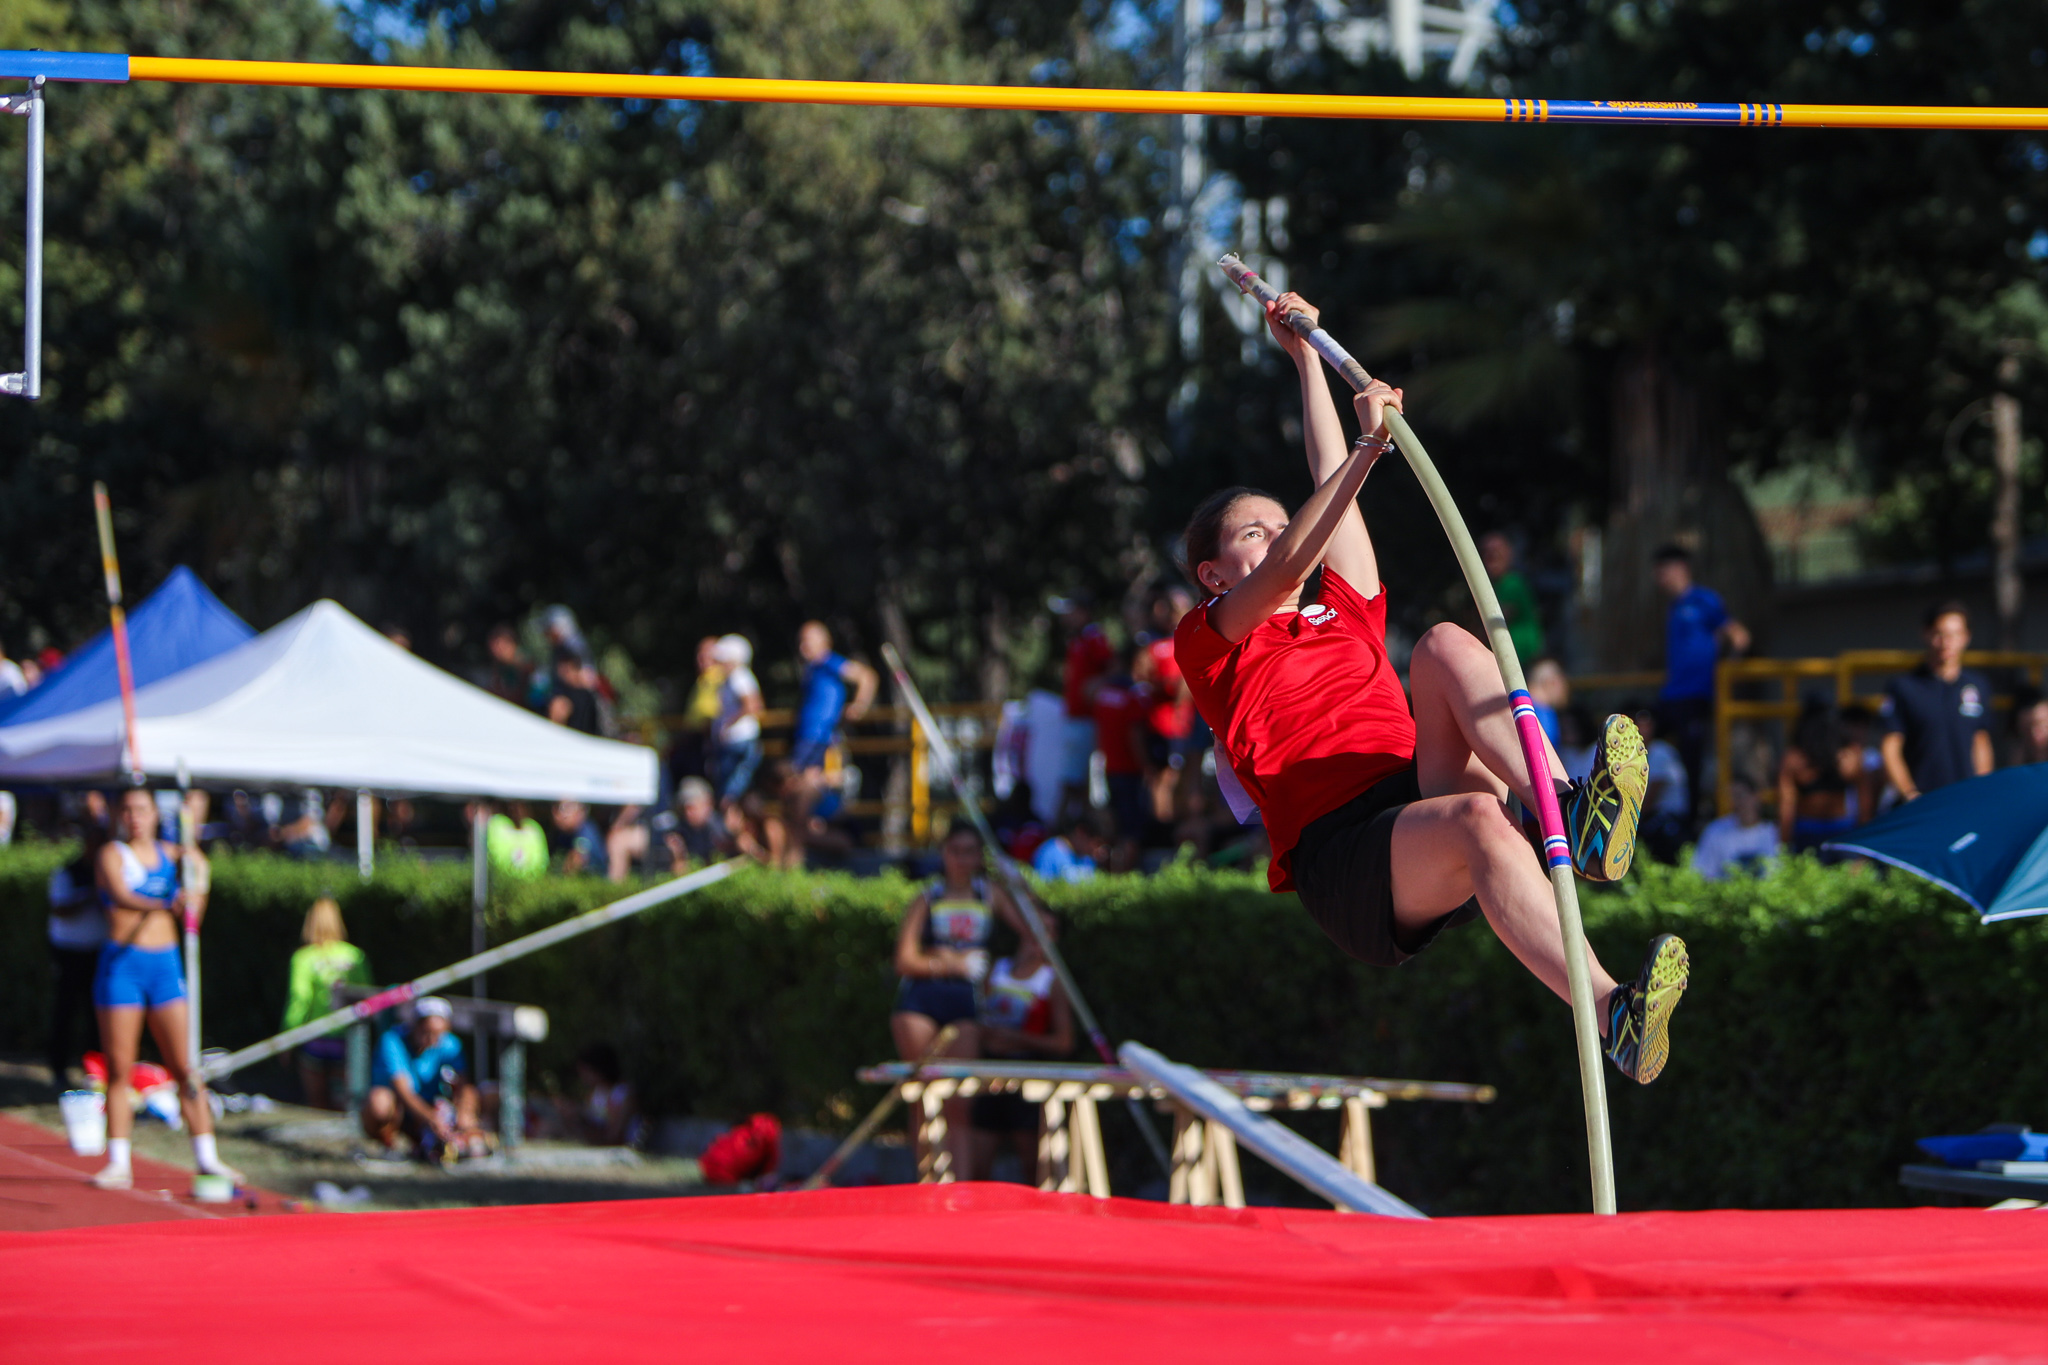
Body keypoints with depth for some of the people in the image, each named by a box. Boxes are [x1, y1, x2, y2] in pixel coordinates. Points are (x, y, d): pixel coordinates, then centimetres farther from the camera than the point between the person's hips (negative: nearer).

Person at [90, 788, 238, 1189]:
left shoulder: (170, 855, 12)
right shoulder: (113, 855, -3)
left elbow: (190, 918, 14)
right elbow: (121, 896, -24)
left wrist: (197, 883, -6)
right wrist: (163, 905, -41)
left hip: (165, 964, 3)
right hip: (122, 964, -3)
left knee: (185, 1067, 0)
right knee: (119, 1069, -2)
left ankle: (206, 1156, 4)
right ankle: (117, 1163, 3)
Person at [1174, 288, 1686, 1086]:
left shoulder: (1346, 614, 31)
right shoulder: (1208, 644, 14)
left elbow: (1330, 486, 36)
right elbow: (1285, 568, -5)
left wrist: (1306, 357, 43)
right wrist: (1368, 447, -14)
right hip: (1343, 857, -5)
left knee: (1446, 644, -17)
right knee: (1478, 820, -38)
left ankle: (1571, 814, -40)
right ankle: (1613, 1018, -58)